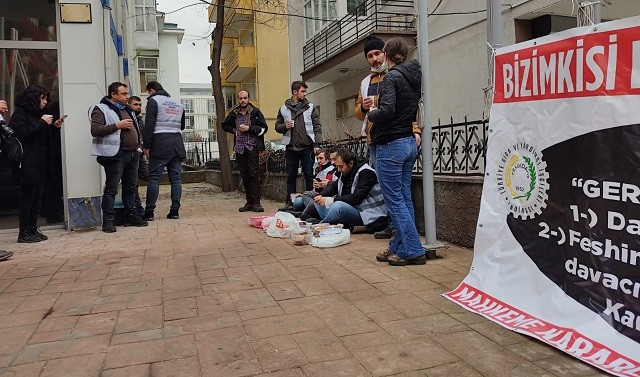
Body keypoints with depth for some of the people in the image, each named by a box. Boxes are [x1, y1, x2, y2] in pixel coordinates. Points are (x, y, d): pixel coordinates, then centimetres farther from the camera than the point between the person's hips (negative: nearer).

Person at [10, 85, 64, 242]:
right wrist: (42, 123, -13)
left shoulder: (39, 114, 20)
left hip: (40, 164, 8)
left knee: (37, 198, 8)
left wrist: (54, 126, 6)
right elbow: (22, 133, -17)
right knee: (27, 198, -5)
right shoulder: (20, 113, -3)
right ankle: (23, 233, 1)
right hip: (28, 164, -8)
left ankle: (33, 229, 15)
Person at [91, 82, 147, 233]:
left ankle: (131, 216, 21)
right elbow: (95, 130, -17)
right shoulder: (101, 109, -4)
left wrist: (138, 144, 20)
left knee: (130, 187, 12)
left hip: (132, 154, 8)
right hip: (115, 155, -8)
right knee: (111, 189, -5)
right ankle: (108, 221, -1)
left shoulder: (127, 110, 20)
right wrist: (117, 125, -19)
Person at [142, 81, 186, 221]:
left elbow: (149, 125, -9)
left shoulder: (153, 100, 0)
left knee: (153, 178, -2)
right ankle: (175, 210, 5)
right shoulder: (178, 103, 19)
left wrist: (146, 146, -7)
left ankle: (149, 212, -2)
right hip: (177, 143, 6)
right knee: (176, 178, 5)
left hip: (160, 143, -5)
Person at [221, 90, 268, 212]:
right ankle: (249, 202, 12)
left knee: (254, 174, -9)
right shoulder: (233, 114, 11)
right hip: (239, 148, 4)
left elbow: (264, 128, -2)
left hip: (252, 147, -4)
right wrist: (234, 130, 10)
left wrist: (249, 128, -11)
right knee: (244, 176, 6)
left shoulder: (255, 112, 2)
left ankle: (256, 203, -8)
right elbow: (224, 125, 27)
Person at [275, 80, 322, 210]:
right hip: (291, 148, 2)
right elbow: (277, 126, 14)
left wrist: (318, 144, -8)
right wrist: (285, 126, -8)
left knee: (309, 175, 2)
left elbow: (317, 127, 2)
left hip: (307, 147, -1)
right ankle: (290, 202, 15)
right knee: (291, 176, 8)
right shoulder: (284, 109, 10)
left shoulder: (311, 107, 7)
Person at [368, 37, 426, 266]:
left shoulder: (392, 77, -12)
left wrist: (371, 113, -5)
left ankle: (414, 251, 0)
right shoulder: (414, 77, 13)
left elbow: (387, 110, -23)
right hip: (410, 143, 9)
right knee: (404, 198, 11)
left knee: (395, 200, -3)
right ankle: (398, 248, 19)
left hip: (391, 144, -9)